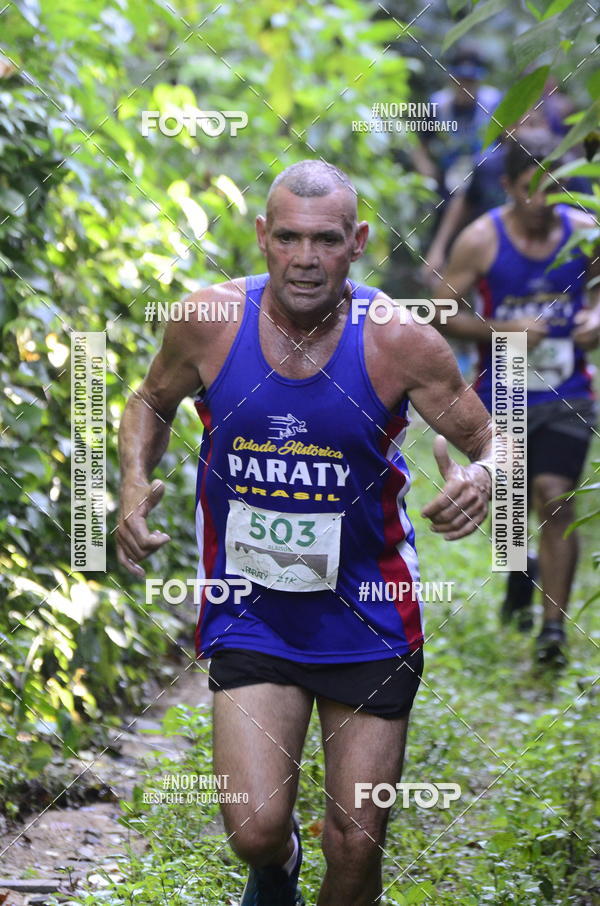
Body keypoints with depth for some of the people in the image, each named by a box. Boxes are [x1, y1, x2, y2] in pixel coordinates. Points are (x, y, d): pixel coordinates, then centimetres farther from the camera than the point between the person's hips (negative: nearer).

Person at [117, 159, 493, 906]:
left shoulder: (399, 342, -14)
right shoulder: (209, 323, -10)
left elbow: (491, 444, -4)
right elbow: (152, 400, 11)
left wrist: (480, 478, -28)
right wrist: (135, 481, -8)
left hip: (366, 617, 0)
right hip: (250, 615, 0)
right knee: (255, 830, -12)